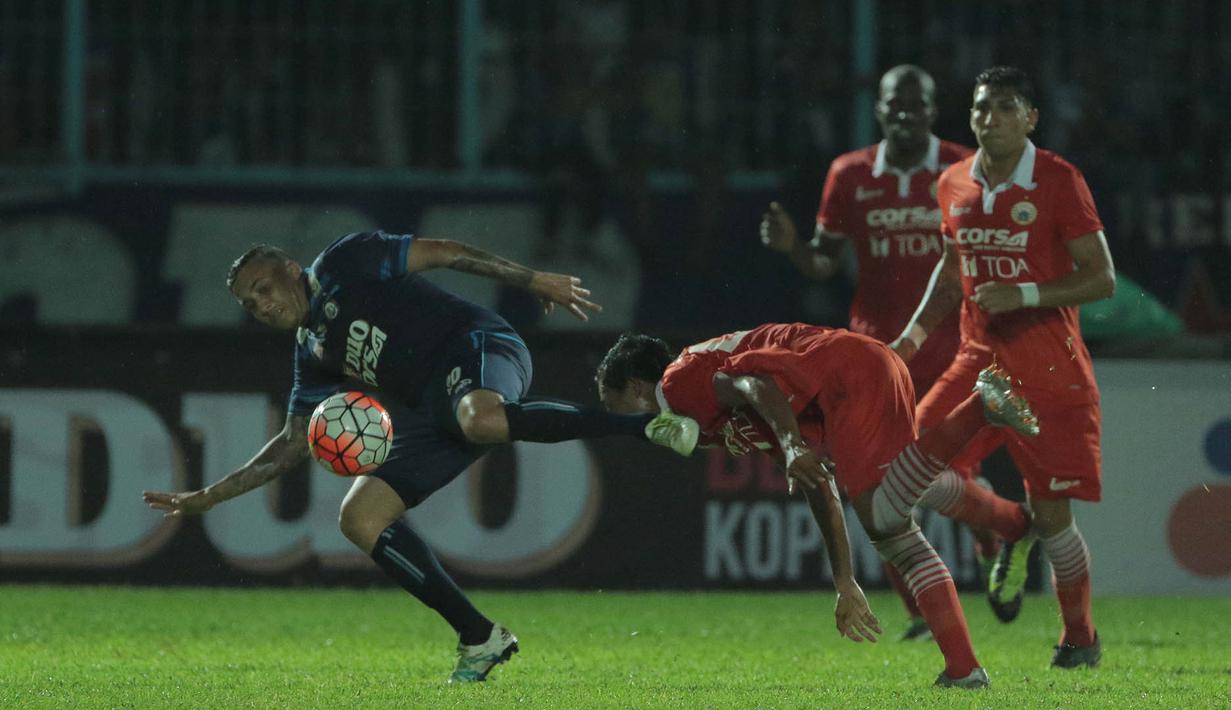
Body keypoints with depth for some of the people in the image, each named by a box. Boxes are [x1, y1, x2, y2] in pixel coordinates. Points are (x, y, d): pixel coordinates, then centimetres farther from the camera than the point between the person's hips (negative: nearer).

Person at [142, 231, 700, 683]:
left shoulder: (341, 266, 5)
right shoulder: (313, 355, 24)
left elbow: (441, 253, 1)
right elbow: (293, 446, 26)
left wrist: (532, 280, -8)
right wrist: (209, 496, 19)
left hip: (477, 346, -8)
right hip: (430, 413, 8)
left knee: (480, 420, -44)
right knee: (360, 518, -7)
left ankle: (645, 424, -31)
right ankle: (479, 638, -7)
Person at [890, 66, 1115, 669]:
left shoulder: (1059, 182, -10)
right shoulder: (955, 184, 7)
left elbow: (1101, 279, -11)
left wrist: (1023, 294, -22)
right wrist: (915, 335, 11)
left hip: (1050, 370, -5)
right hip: (979, 357, 5)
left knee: (1052, 512, -5)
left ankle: (1080, 637, 15)